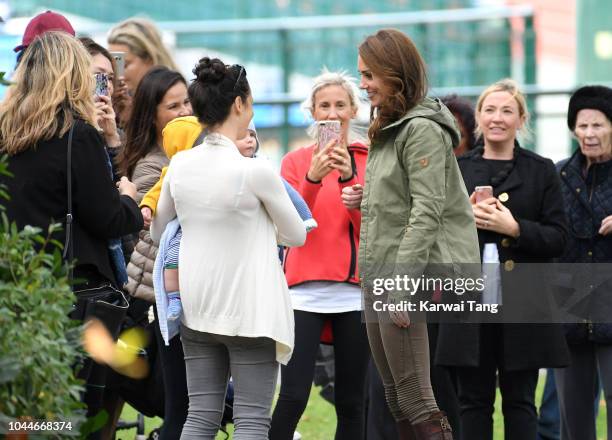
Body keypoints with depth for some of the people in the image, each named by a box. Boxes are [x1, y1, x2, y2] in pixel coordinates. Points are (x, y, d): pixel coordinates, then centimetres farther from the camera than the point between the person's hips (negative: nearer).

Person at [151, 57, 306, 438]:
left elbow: (159, 232, 15)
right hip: (251, 312, -5)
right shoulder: (255, 171, -15)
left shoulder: (180, 165, 0)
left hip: (197, 307, 5)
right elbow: (297, 235, 0)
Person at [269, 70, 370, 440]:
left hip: (356, 291, 1)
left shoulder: (370, 160, 7)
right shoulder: (296, 161, 7)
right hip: (306, 289, -1)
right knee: (293, 396, -12)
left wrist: (349, 178, -17)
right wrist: (312, 178, -19)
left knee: (351, 401, 4)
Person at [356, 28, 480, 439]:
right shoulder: (388, 129, 19)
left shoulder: (422, 129, -11)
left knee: (415, 400, -12)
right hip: (378, 278, 10)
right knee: (395, 399, 10)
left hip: (408, 277, -10)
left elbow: (426, 212, -18)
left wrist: (403, 282, -22)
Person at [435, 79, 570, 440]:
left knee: (519, 401, 2)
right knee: (474, 400, 4)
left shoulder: (542, 171, 5)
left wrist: (514, 227, -15)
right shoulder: (456, 169, 11)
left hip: (522, 305, -1)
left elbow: (558, 239, 0)